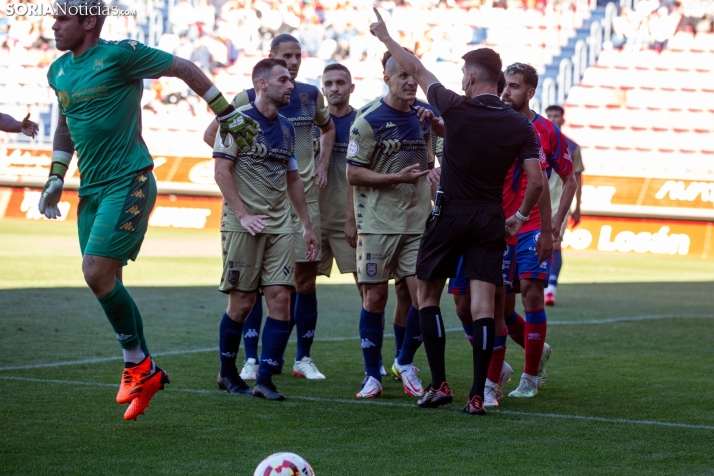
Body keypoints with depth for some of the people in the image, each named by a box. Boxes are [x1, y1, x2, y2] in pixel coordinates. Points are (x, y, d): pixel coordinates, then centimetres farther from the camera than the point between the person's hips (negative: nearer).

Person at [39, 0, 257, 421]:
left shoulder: (119, 55, -11)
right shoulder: (59, 71, 11)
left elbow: (184, 69, -2)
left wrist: (227, 114, 3)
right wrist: (56, 178, 20)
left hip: (128, 184, -8)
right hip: (91, 189, 8)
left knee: (97, 272, -17)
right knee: (104, 282, 6)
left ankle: (137, 363, 0)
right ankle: (146, 373, 18)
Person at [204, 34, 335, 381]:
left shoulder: (311, 95, 9)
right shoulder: (249, 98, -3)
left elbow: (328, 128, 28)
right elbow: (211, 135, 3)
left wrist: (323, 164, 14)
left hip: (304, 195, 3)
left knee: (305, 279, 4)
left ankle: (303, 358, 13)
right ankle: (251, 359, 5)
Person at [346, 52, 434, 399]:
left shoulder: (423, 118, 10)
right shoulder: (369, 121, -7)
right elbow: (353, 174, -8)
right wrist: (397, 178, -16)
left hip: (418, 223, 4)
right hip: (378, 224, -4)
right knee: (375, 297, 0)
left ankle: (406, 365, 15)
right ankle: (372, 376, 10)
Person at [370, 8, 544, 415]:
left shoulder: (456, 108, -10)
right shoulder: (520, 126, -2)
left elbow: (417, 70, 4)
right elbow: (537, 181, -5)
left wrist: (385, 37, 18)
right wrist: (521, 217, 12)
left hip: (450, 214, -2)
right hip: (490, 219, 2)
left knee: (428, 295, 12)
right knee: (483, 303, 0)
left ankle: (439, 385, 6)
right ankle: (478, 395, -6)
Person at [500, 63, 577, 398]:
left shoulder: (547, 132, -1)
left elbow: (569, 180, 7)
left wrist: (558, 219, -3)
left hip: (533, 228, -3)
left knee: (531, 294, -11)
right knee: (501, 305, 4)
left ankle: (530, 377, 0)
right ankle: (538, 351, 32)